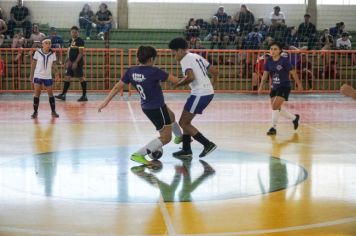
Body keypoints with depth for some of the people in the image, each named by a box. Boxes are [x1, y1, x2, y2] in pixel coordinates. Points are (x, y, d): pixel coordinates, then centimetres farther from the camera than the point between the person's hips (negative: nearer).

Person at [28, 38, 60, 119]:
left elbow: (54, 64, 4)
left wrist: (56, 73, -11)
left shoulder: (52, 53, -3)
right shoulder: (37, 52, -7)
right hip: (38, 76, -1)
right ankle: (35, 112, 6)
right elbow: (33, 63, 1)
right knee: (37, 94, -3)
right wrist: (31, 74, 1)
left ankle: (53, 112, 16)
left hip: (48, 76, 1)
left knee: (50, 94, 6)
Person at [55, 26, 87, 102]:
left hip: (78, 62, -8)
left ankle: (84, 96, 2)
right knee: (67, 77, 7)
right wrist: (68, 61, 13)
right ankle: (63, 94, 11)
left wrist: (75, 62, -20)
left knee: (81, 78, -3)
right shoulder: (70, 40, 14)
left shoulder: (80, 41, -10)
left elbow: (81, 53, -15)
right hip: (71, 62, 8)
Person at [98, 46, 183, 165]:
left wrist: (106, 102, 6)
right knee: (165, 137, 2)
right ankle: (138, 154, -8)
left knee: (171, 116, 34)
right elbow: (175, 81, -20)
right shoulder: (154, 71, -25)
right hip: (156, 108, -8)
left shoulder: (131, 71, -8)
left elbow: (117, 87, -2)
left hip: (146, 106, 8)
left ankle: (179, 137, 60)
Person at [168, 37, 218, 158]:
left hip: (200, 94, -10)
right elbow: (214, 72, 17)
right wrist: (213, 81, 35)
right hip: (208, 92, 10)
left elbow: (191, 77, -26)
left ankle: (208, 144, -3)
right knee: (186, 121, 18)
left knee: (183, 123, 0)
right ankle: (186, 150, 21)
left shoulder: (185, 60, -9)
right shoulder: (197, 57, 18)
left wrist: (177, 84, -13)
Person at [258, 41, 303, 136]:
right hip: (274, 87, 7)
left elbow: (293, 72, -7)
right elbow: (265, 75, -1)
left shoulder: (284, 60, -14)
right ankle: (294, 118, 34)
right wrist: (261, 87, -12)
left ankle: (273, 128, -4)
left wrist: (299, 84, -2)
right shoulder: (268, 61, 0)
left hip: (284, 86, -7)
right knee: (276, 108, 11)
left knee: (275, 106, -17)